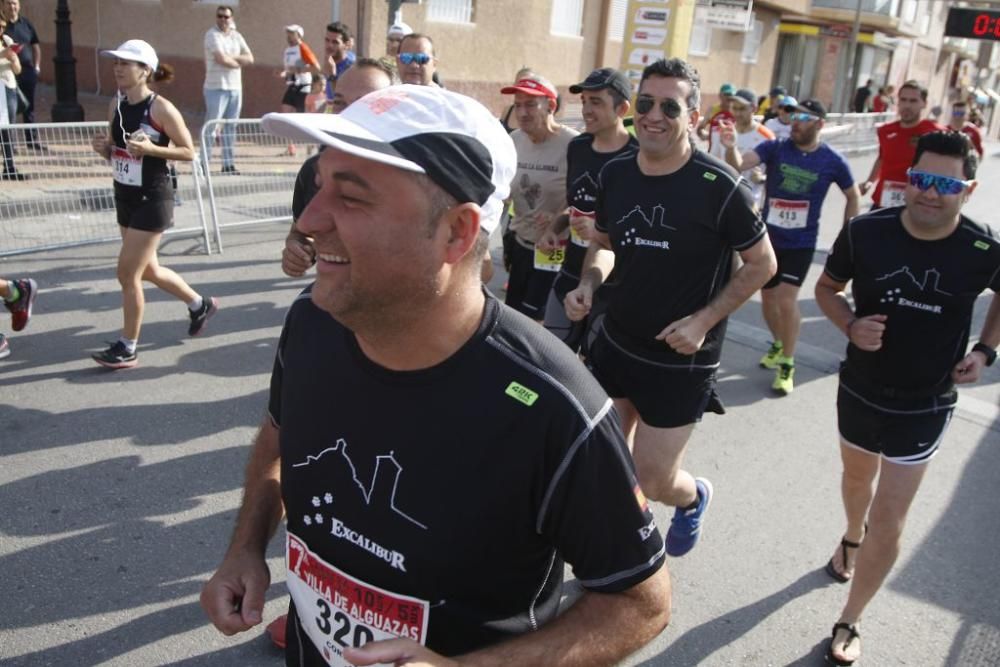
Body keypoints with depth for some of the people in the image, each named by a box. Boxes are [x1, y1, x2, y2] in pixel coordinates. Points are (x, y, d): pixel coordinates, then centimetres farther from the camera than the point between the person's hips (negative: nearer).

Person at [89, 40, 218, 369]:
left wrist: (150, 148, -24)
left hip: (152, 200, -8)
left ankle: (127, 348, 11)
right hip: (125, 197, 8)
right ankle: (200, 304, 42)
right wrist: (103, 148, -8)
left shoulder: (161, 109, -15)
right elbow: (114, 153, 15)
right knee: (148, 271, 19)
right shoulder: (116, 105, 5)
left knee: (127, 273, -5)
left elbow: (188, 152, -12)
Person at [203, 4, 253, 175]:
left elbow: (250, 58, 5)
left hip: (235, 87, 6)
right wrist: (238, 62, 0)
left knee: (230, 127, 8)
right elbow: (221, 59, -17)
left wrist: (231, 57, -9)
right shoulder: (212, 35, -5)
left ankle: (228, 163, 13)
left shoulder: (236, 36, 14)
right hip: (216, 87, -6)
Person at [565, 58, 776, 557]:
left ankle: (693, 497, 40)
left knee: (651, 480, 2)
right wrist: (587, 286, -7)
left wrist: (705, 320, -18)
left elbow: (762, 264, -8)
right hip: (615, 343, 5)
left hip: (681, 361, -5)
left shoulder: (719, 187, -18)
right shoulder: (614, 174, -3)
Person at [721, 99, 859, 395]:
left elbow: (853, 196, 8)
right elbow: (739, 164, -25)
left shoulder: (833, 161, -7)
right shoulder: (774, 148, -8)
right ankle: (778, 344, 42)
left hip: (801, 243, -2)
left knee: (786, 300, -13)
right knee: (768, 297, 14)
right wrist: (731, 147, -47)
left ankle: (787, 365, 5)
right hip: (767, 237, 3)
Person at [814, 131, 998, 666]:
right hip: (858, 390, 2)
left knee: (888, 524, 1)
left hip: (924, 408, -1)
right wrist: (851, 325, -20)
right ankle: (852, 538, 61)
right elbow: (827, 288, -1)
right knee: (858, 477, 28)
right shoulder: (865, 232, -18)